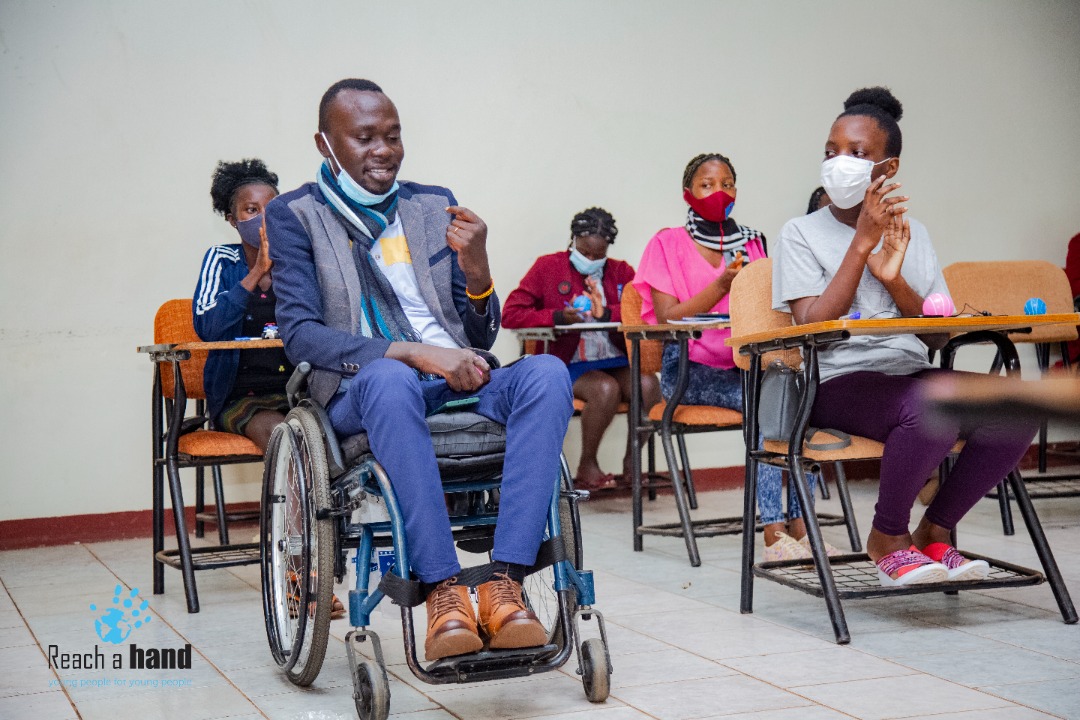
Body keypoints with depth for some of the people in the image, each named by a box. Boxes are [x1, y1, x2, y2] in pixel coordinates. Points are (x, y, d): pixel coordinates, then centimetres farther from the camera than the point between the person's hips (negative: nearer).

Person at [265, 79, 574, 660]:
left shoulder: (434, 205, 18)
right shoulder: (295, 215, 7)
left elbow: (482, 339, 16)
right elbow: (299, 333, -8)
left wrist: (476, 268, -7)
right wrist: (414, 353, -21)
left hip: (455, 384, 4)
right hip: (360, 394, -4)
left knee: (547, 372, -27)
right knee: (390, 379, -39)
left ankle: (504, 584, -35)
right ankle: (443, 591, -39)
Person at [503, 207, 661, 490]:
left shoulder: (621, 271, 17)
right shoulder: (548, 267, 8)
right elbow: (510, 314, -2)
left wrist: (606, 313, -17)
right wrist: (557, 316, -16)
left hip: (617, 361, 3)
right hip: (572, 364, -3)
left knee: (648, 385, -28)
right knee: (606, 389, -33)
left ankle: (632, 462, -9)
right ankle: (587, 466, -12)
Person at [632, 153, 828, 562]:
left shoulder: (752, 243, 17)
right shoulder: (668, 244, 4)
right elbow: (667, 319, -7)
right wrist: (720, 286, -17)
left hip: (745, 366, 4)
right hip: (689, 371, -4)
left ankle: (800, 526, -30)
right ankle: (773, 533, -33)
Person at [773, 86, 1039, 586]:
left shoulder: (912, 233, 18)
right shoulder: (802, 233, 5)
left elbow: (939, 337, 10)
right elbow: (814, 329, -10)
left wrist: (892, 278, -7)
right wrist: (862, 243, -11)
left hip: (911, 373, 5)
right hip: (839, 383, -5)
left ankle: (934, 532, -3)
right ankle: (887, 538, -9)